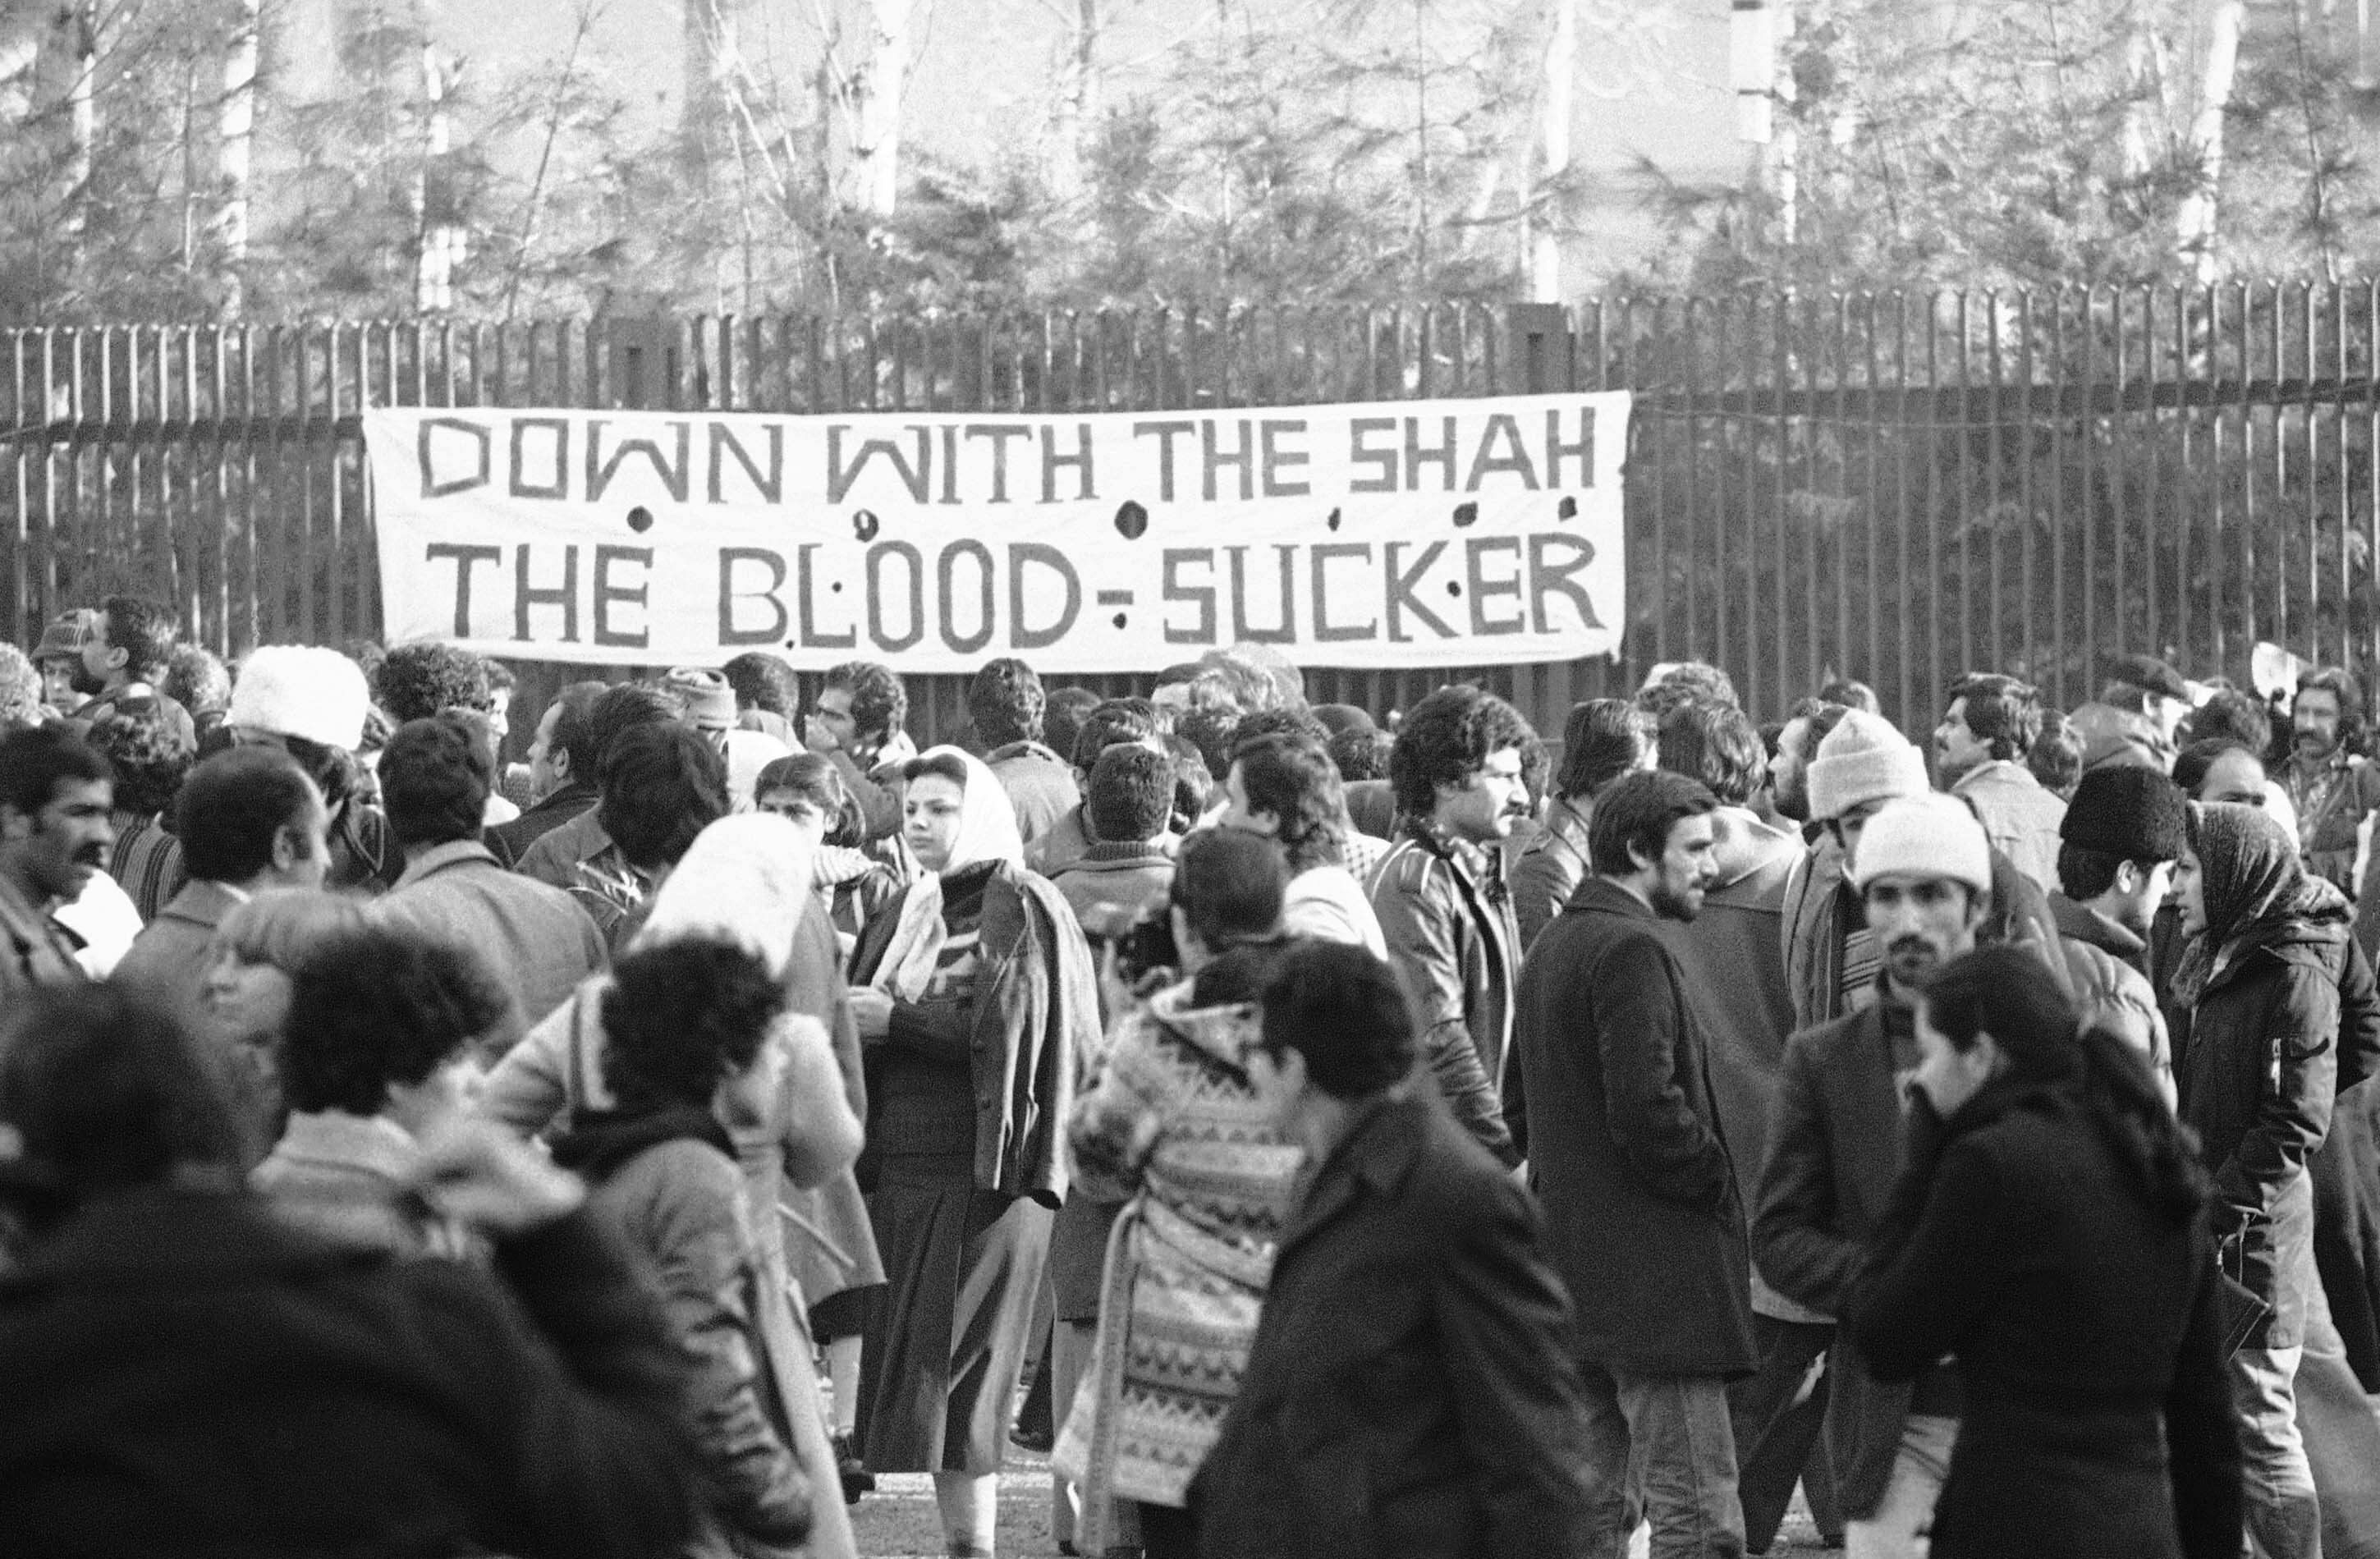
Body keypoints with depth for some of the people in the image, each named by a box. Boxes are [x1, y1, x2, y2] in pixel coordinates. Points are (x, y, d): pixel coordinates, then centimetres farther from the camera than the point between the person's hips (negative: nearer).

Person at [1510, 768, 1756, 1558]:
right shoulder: (1630, 948, -15)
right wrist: (1718, 1184, -9)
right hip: (1653, 1269, -10)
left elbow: (1519, 1104, 21)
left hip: (1572, 1259, 10)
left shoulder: (1551, 945, 16)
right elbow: (1647, 1107, -23)